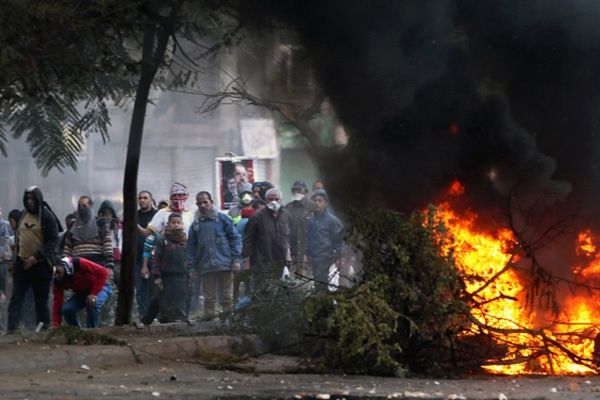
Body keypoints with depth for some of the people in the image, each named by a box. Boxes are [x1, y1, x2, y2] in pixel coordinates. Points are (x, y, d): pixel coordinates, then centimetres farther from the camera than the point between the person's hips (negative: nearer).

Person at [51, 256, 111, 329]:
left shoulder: (79, 264, -32)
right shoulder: (57, 281, -17)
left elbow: (103, 272, -28)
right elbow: (57, 302, -15)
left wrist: (94, 293, -30)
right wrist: (55, 326, -21)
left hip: (100, 287, -5)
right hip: (81, 292, 5)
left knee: (92, 304, -35)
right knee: (66, 309, -17)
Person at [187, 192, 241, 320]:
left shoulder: (222, 219, 2)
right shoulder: (196, 224, 11)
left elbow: (235, 238, 0)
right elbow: (191, 247, 13)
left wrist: (236, 259, -7)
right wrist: (192, 267, 6)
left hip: (225, 265, -2)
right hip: (206, 266, 2)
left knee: (227, 296, 1)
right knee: (209, 297, 4)